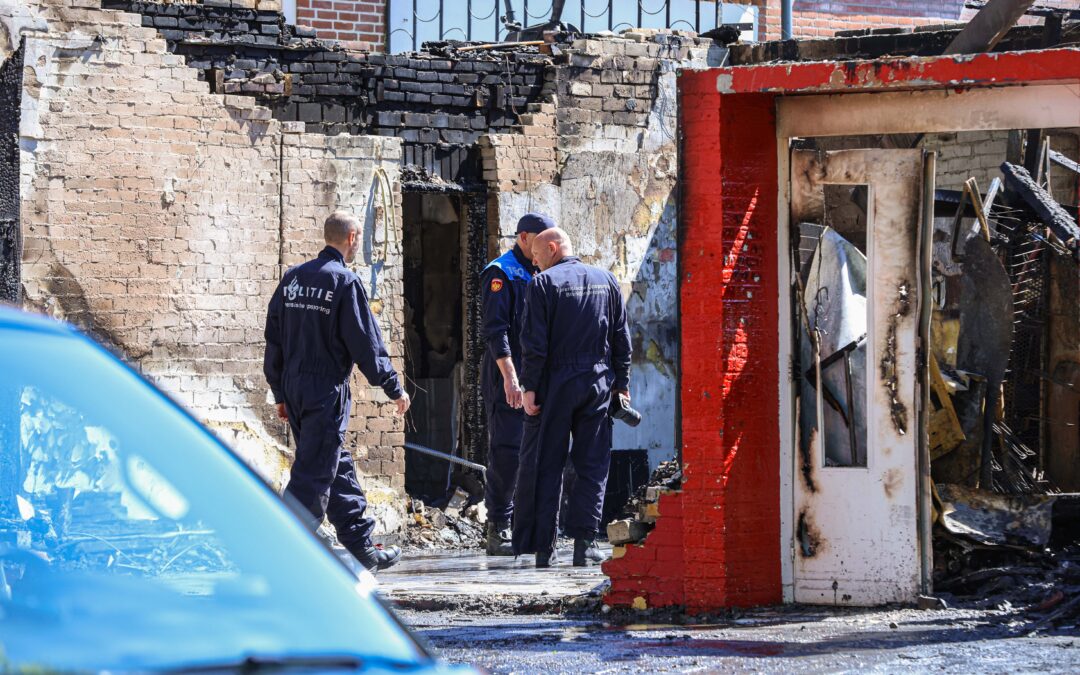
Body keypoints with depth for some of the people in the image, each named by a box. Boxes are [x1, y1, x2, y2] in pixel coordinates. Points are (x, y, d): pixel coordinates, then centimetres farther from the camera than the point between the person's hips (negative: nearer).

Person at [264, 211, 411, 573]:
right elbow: (366, 343, -10)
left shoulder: (292, 277, 9)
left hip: (293, 389, 8)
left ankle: (362, 546, 23)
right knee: (314, 474, -6)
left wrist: (280, 394, 19)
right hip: (326, 390, -8)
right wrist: (395, 389, 1)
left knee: (338, 466, 16)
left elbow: (274, 339, 13)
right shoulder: (345, 281, -11)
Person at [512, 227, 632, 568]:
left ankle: (544, 548, 0)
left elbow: (534, 342, -12)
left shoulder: (543, 283, -6)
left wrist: (528, 386, -10)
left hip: (554, 385, -4)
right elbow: (621, 338, 11)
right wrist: (621, 383, 15)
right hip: (597, 383, 4)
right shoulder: (606, 280, 10)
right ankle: (584, 542, -3)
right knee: (592, 465, 6)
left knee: (545, 466, 2)